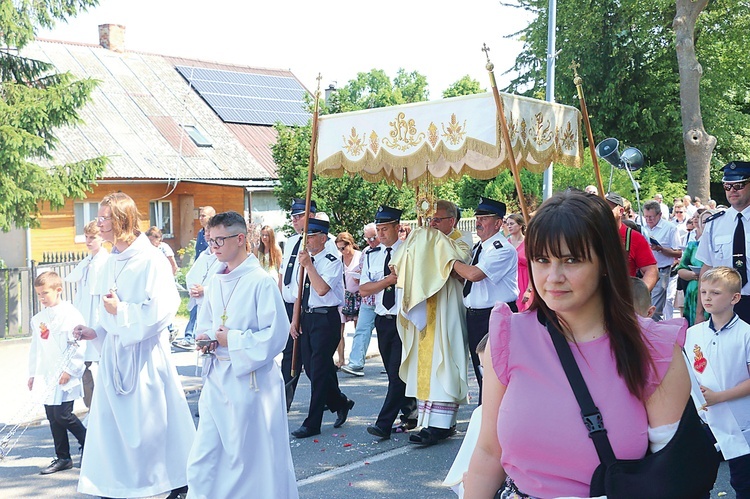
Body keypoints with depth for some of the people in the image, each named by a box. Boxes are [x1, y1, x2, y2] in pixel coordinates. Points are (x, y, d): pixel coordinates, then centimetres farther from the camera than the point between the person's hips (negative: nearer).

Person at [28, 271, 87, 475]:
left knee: (63, 415, -9)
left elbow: (79, 344, -11)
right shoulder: (38, 319, 12)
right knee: (53, 418, 9)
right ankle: (62, 458, 20)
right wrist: (32, 373, 19)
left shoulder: (70, 314, -8)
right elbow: (35, 348, 20)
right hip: (46, 377, 7)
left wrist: (70, 370, -15)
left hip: (65, 377, -7)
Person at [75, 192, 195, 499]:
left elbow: (162, 310, -20)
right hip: (114, 350, 7)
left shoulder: (151, 260, -14)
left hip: (143, 352, -7)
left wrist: (121, 311, -16)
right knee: (110, 420, 8)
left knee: (149, 422, 2)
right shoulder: (111, 262, 9)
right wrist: (95, 332, 6)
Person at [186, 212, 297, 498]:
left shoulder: (261, 281, -13)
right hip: (216, 377, 7)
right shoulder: (217, 280, 8)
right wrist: (207, 338, -1)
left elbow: (276, 335, -17)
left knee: (252, 457, 6)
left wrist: (232, 340, -15)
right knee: (203, 458, 9)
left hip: (249, 380, -6)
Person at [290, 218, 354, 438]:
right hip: (307, 318, 8)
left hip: (326, 319, -8)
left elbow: (322, 289, -24)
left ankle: (312, 424, 2)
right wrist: (295, 319, 11)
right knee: (310, 368, 12)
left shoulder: (332, 262, -10)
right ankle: (340, 402, 32)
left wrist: (308, 266, -19)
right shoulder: (306, 260, 12)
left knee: (319, 371, -5)